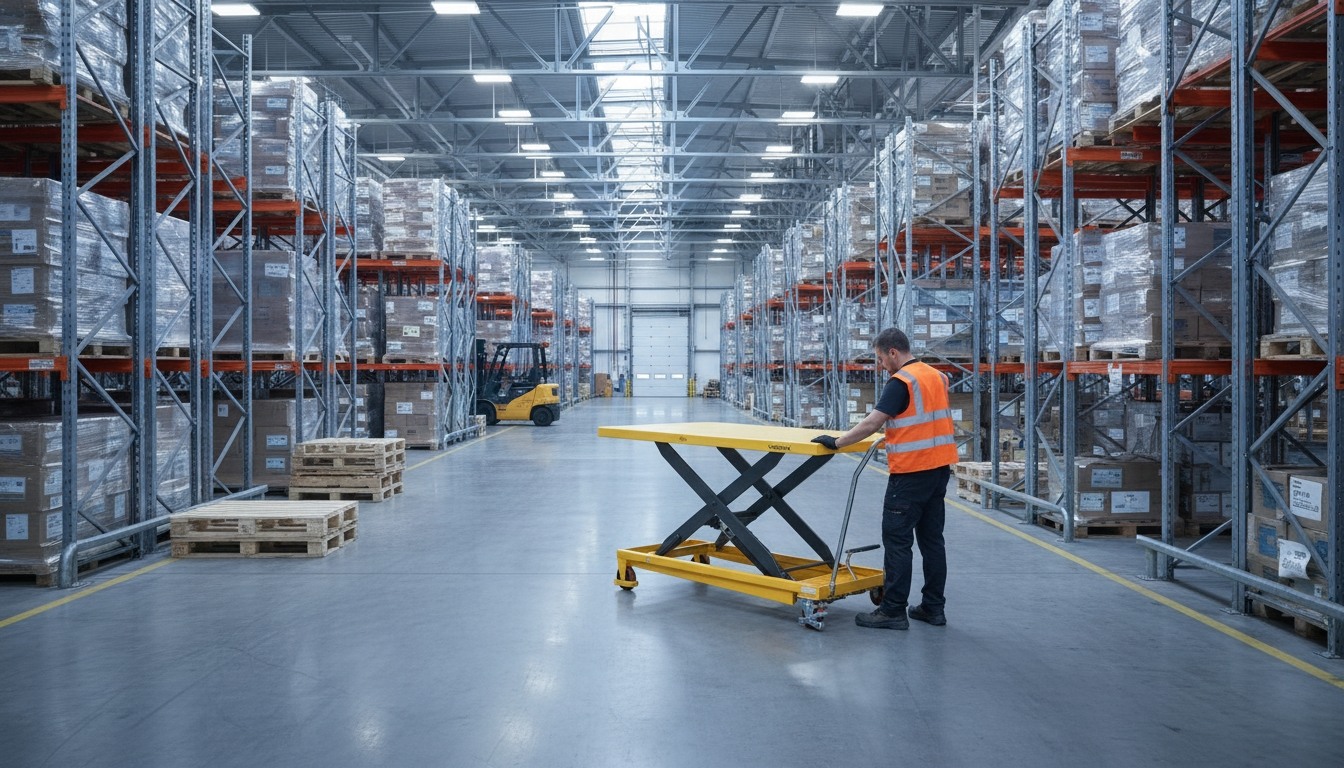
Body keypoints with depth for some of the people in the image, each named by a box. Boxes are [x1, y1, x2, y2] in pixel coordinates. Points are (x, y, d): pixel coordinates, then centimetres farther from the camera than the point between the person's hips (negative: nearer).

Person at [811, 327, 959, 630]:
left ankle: (893, 610, 0)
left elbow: (871, 424, -18)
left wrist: (837, 442, -10)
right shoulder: (937, 376, 13)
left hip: (911, 471, -9)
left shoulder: (901, 382, -14)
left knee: (897, 540, -3)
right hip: (939, 467, 9)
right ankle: (933, 607, 16)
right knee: (931, 537, 12)